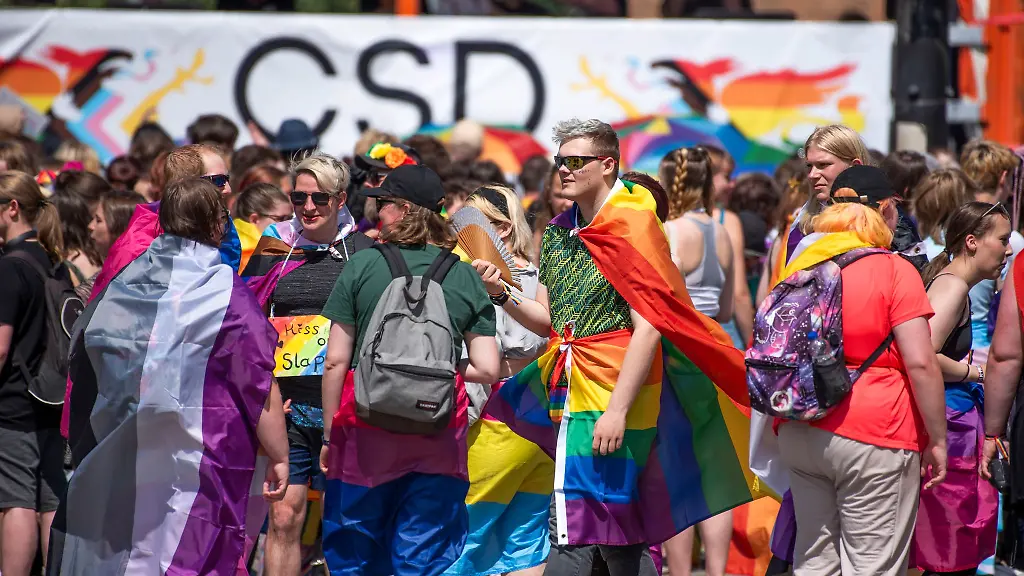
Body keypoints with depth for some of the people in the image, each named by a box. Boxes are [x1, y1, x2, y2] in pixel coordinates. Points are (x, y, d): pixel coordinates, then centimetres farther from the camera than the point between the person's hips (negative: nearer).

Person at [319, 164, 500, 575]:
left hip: (366, 433, -2)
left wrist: (329, 435, 5)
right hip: (439, 440, 2)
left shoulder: (362, 266, -2)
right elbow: (488, 370, 1)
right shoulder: (465, 277, 5)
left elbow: (335, 362, -4)